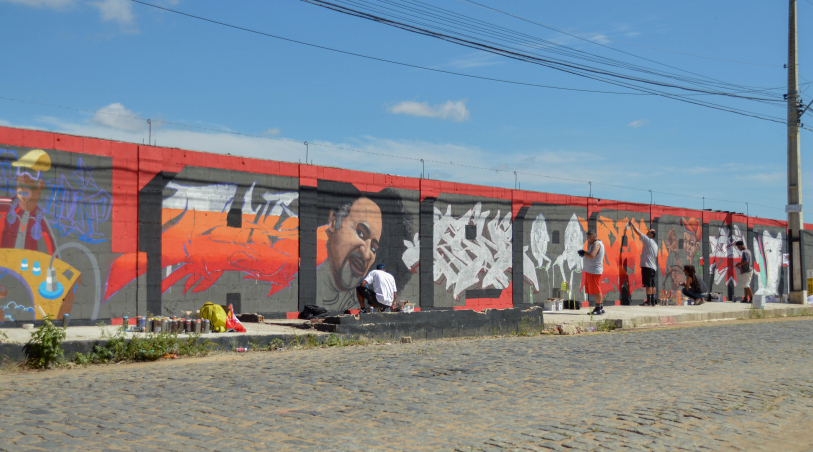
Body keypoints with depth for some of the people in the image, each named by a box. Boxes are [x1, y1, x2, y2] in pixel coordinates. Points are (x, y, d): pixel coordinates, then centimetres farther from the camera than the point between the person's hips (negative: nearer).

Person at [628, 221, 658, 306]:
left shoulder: (648, 240, -7)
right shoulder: (655, 244, 19)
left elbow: (638, 232, -6)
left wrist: (632, 224, 4)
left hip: (647, 266, -9)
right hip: (653, 267, 9)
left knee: (648, 285, -9)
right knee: (652, 285, 9)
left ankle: (648, 301, -11)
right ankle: (653, 301, 11)